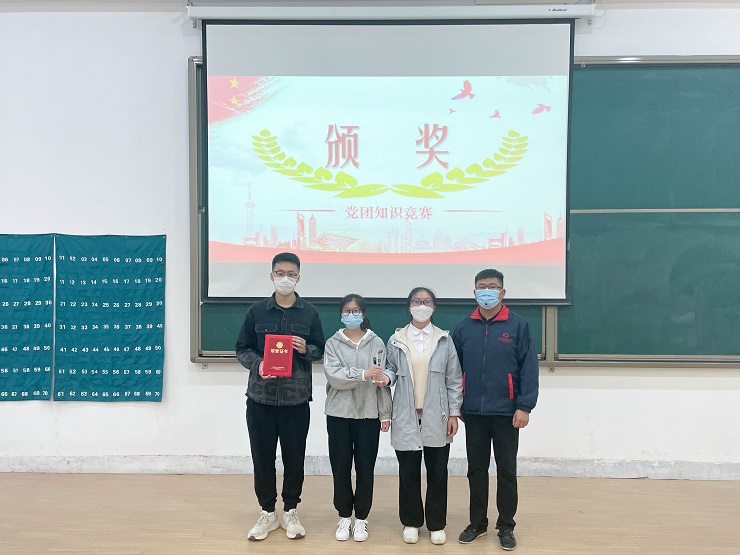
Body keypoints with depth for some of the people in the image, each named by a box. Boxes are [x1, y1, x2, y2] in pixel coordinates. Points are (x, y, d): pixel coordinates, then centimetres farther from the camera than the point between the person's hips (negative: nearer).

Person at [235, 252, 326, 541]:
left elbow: (320, 349, 9)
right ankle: (267, 513, 25)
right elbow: (242, 348, 6)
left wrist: (306, 349, -13)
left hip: (296, 398, 0)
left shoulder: (309, 312, 3)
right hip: (260, 397, 1)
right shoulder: (257, 310, 3)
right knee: (262, 457, 8)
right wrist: (258, 364, -14)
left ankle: (291, 512, 26)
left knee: (294, 458, 8)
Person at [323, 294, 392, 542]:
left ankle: (361, 519, 22)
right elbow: (333, 376, -14)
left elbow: (383, 381, 1)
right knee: (340, 468, 8)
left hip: (368, 415, 0)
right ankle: (344, 517, 24)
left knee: (365, 468, 6)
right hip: (339, 414, 0)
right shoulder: (333, 343, 0)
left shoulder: (377, 343, 1)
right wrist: (363, 374, -25)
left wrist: (385, 414, 0)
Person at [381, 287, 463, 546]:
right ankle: (411, 522, 26)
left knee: (437, 473, 8)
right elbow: (391, 368, 9)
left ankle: (437, 524, 24)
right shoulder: (396, 340, 2)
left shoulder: (444, 340, 2)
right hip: (406, 417, 0)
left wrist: (454, 413, -2)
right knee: (408, 473, 8)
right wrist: (386, 377, -14)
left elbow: (454, 380, 2)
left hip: (436, 418, 0)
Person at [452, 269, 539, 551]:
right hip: (473, 412, 2)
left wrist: (524, 406, -12)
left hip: (506, 412, -2)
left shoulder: (518, 325, -4)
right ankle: (478, 522, 28)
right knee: (476, 470, 13)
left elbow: (529, 368, -7)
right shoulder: (464, 327, 3)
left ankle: (506, 526, 24)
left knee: (506, 471, 8)